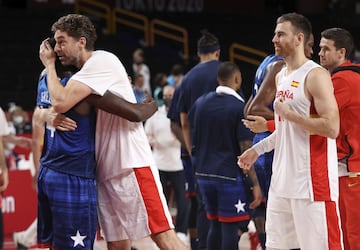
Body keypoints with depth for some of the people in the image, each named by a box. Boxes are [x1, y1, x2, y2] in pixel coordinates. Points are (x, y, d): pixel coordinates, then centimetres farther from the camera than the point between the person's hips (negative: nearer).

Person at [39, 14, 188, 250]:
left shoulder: (102, 61, -12)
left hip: (132, 167, -9)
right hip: (105, 173, 9)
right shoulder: (82, 73, 16)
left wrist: (50, 65, -6)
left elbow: (61, 102, -21)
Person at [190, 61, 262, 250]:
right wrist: (255, 184, -12)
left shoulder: (201, 102, 7)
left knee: (215, 226, 15)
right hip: (230, 176, -6)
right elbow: (245, 149, -14)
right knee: (230, 228, -2)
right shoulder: (240, 107, -10)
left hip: (204, 174, 6)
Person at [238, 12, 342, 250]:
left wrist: (288, 113, -17)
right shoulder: (281, 76, 15)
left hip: (312, 182, -9)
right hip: (283, 180, 9)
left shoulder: (315, 76, -13)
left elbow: (331, 128, -22)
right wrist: (258, 149, 20)